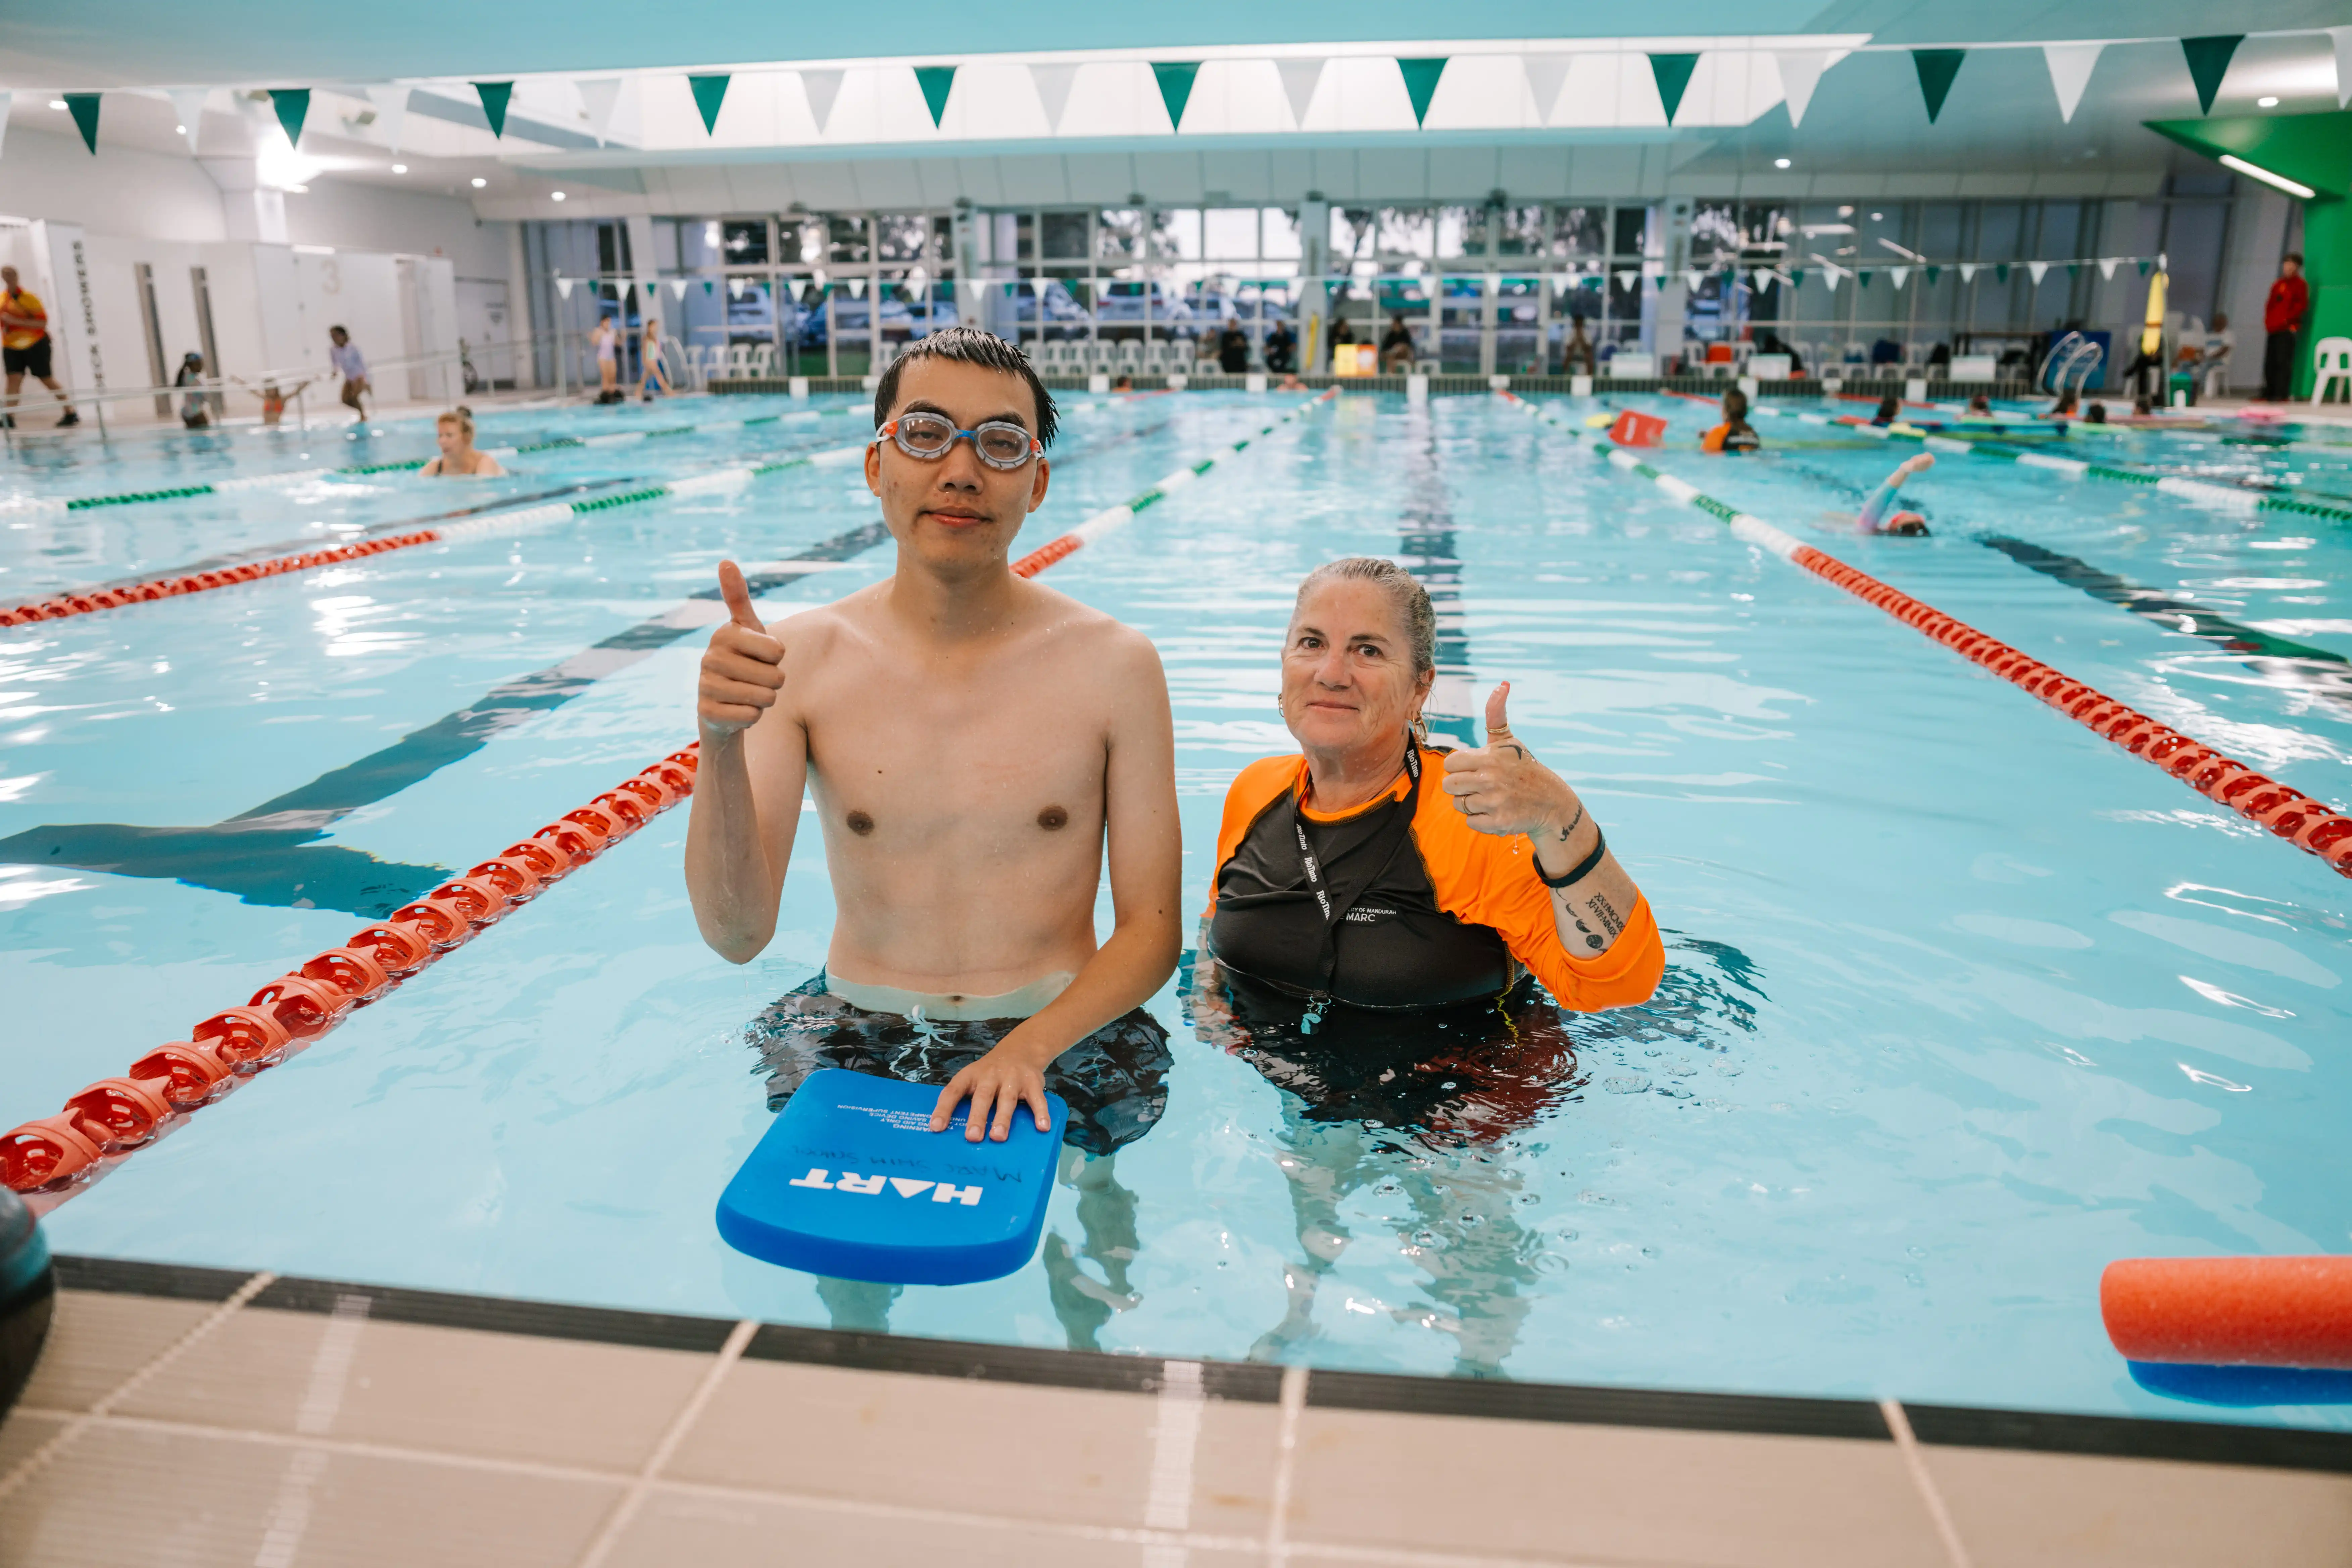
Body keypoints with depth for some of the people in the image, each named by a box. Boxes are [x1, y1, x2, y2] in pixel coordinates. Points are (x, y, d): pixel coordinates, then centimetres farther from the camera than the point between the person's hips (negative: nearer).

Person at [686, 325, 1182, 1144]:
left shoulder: (1112, 664, -6)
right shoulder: (803, 657, -4)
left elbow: (1151, 932, -4)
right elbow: (737, 935, -11)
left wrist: (1031, 1046, -21)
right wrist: (722, 747, -27)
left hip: (1060, 1034, 0)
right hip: (855, 1042, 1)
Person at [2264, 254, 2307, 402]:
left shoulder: (2300, 284, 0)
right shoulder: (2278, 284, 19)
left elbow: (2302, 305, -7)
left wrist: (2287, 319, -14)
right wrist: (2268, 321, 6)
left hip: (2287, 329, -7)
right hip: (2272, 329, 7)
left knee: (2283, 362, -10)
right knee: (2269, 363, 7)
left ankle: (2282, 395, -12)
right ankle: (2268, 394, 12)